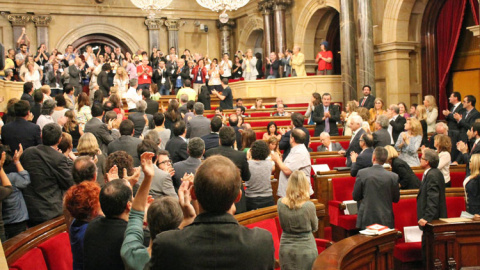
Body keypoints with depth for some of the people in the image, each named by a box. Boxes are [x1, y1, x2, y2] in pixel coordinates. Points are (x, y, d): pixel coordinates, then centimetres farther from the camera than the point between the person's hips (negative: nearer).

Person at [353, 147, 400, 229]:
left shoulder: (362, 173, -9)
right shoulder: (393, 176, -6)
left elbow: (355, 197, -1)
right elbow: (396, 199, 5)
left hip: (366, 220, -1)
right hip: (386, 221, 1)